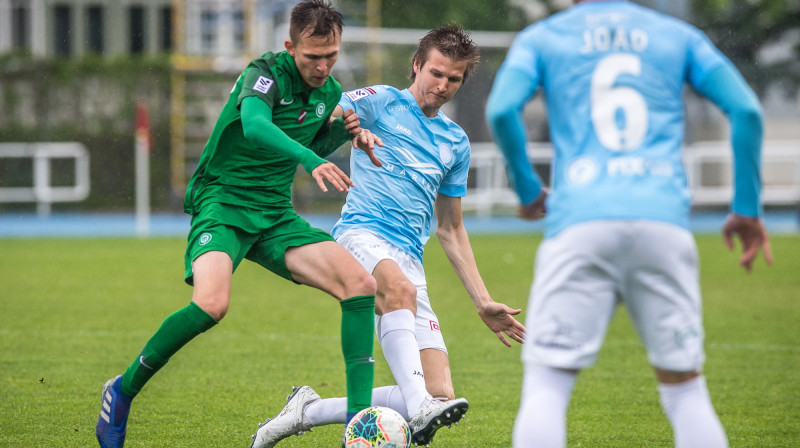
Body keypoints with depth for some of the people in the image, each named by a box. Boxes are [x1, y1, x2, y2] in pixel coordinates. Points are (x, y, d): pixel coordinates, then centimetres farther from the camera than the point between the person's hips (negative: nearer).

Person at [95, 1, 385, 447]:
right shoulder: (266, 73, -15)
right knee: (212, 304, -33)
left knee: (362, 284, -12)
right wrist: (310, 158, -52)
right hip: (223, 199, -7)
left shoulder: (330, 92, 8)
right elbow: (254, 125, -37)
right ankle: (123, 391, -9)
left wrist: (342, 131, 3)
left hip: (275, 213, 7)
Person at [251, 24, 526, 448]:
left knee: (439, 394, -9)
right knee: (399, 286, -42)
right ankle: (419, 409, -53)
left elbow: (450, 230, 28)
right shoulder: (380, 103, 8)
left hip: (409, 258, 6)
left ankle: (308, 411, 3)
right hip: (361, 233, -5)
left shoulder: (455, 142, 22)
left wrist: (483, 302, 23)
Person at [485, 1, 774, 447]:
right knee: (685, 389, 9)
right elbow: (746, 109, 7)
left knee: (547, 386, -3)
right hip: (663, 217, 2)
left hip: (580, 222, -1)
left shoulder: (541, 38, 14)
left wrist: (528, 190, 12)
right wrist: (748, 208, 14)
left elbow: (502, 110, -3)